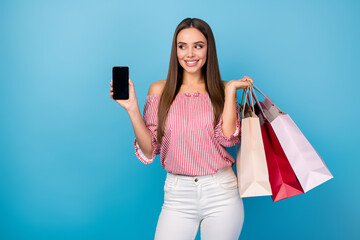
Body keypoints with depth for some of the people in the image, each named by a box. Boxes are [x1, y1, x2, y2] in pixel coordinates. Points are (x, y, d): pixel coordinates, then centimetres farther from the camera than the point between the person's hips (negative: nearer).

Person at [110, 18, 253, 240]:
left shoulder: (222, 90, 4)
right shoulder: (160, 90, 3)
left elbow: (228, 137, -11)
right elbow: (149, 151, 0)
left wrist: (231, 90, -8)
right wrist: (132, 109, -10)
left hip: (221, 194, 0)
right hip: (177, 195, 0)